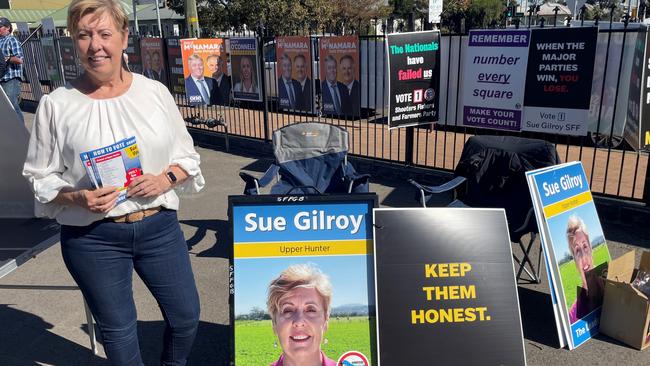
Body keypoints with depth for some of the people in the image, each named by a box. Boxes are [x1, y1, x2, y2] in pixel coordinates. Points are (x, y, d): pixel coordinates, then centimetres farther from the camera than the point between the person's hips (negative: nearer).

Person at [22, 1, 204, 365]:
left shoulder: (154, 91, -1)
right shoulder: (57, 105, -6)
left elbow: (187, 154, 6)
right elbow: (41, 177, 1)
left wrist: (166, 179, -13)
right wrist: (78, 198, -18)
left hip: (159, 226, 2)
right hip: (92, 238, -2)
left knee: (186, 315, 15)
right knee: (118, 329, 14)